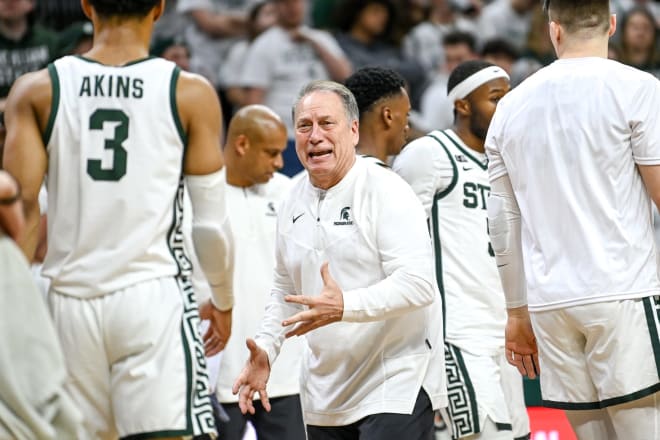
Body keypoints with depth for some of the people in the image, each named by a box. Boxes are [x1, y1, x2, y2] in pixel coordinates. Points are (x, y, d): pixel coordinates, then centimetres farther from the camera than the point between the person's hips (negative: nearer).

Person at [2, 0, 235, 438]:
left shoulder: (36, 92, 3)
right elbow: (211, 225, 2)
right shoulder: (190, 93, 0)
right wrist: (224, 302, 18)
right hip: (154, 296, -2)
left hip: (69, 302, 2)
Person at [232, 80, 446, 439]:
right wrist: (265, 348, 8)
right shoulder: (294, 203, 11)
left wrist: (345, 306, -31)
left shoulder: (385, 192, -11)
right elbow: (285, 288, 24)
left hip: (395, 387, -7)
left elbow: (418, 284, -20)